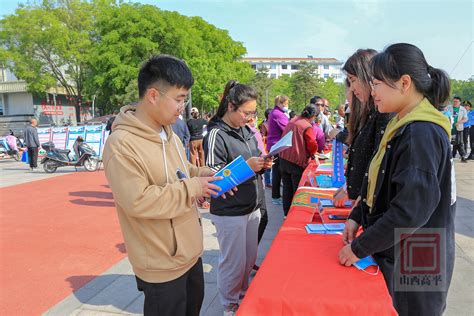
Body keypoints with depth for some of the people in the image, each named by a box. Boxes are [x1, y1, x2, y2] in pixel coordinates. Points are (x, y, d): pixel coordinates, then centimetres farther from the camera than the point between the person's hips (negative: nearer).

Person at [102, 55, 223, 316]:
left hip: (190, 251, 9)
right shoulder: (121, 144, -25)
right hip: (162, 263, -8)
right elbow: (138, 201, -29)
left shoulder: (168, 133, 4)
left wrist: (203, 175, -4)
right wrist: (193, 188, -23)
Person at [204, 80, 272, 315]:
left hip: (251, 207, 7)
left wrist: (261, 165, -5)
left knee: (249, 259, 19)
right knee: (234, 262, 8)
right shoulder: (216, 135, -15)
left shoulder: (247, 131, 7)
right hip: (229, 212, -7)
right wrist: (246, 166, -24)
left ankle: (243, 294, 42)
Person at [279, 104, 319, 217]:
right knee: (297, 190, 7)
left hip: (284, 159, 7)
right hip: (297, 162, -7)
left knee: (287, 188, 16)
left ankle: (287, 213, 26)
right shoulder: (308, 126, -15)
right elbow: (313, 146, -16)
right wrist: (311, 154, 8)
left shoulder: (291, 122, 7)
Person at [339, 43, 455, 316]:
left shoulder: (421, 134, -24)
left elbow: (411, 210, -28)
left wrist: (359, 248, -20)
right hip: (397, 254, 8)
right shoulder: (404, 127, 6)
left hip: (415, 266, -8)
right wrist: (357, 217, 5)